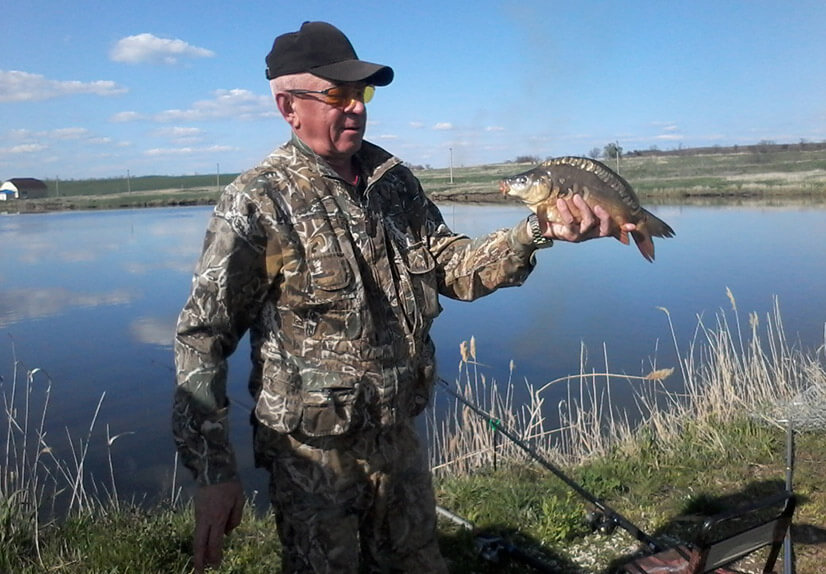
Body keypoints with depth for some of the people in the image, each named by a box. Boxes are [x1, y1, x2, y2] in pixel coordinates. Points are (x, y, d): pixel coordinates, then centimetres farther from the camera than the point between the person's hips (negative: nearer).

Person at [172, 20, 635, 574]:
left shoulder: (395, 181, 3)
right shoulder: (257, 203, -14)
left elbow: (455, 267, 4)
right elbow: (202, 339, -13)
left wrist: (538, 232, -12)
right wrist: (213, 472, -17)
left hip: (400, 439, 6)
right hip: (313, 453, -5)